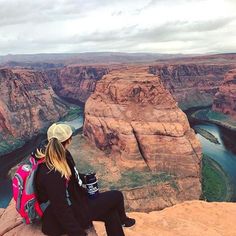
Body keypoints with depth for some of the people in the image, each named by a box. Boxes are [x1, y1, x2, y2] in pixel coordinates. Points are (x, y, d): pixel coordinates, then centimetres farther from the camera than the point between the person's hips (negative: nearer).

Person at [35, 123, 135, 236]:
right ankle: (122, 220, 30)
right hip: (68, 217, -8)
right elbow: (61, 210, -28)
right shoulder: (51, 175, -33)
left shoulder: (62, 155, -6)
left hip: (73, 202, 8)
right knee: (117, 196, -3)